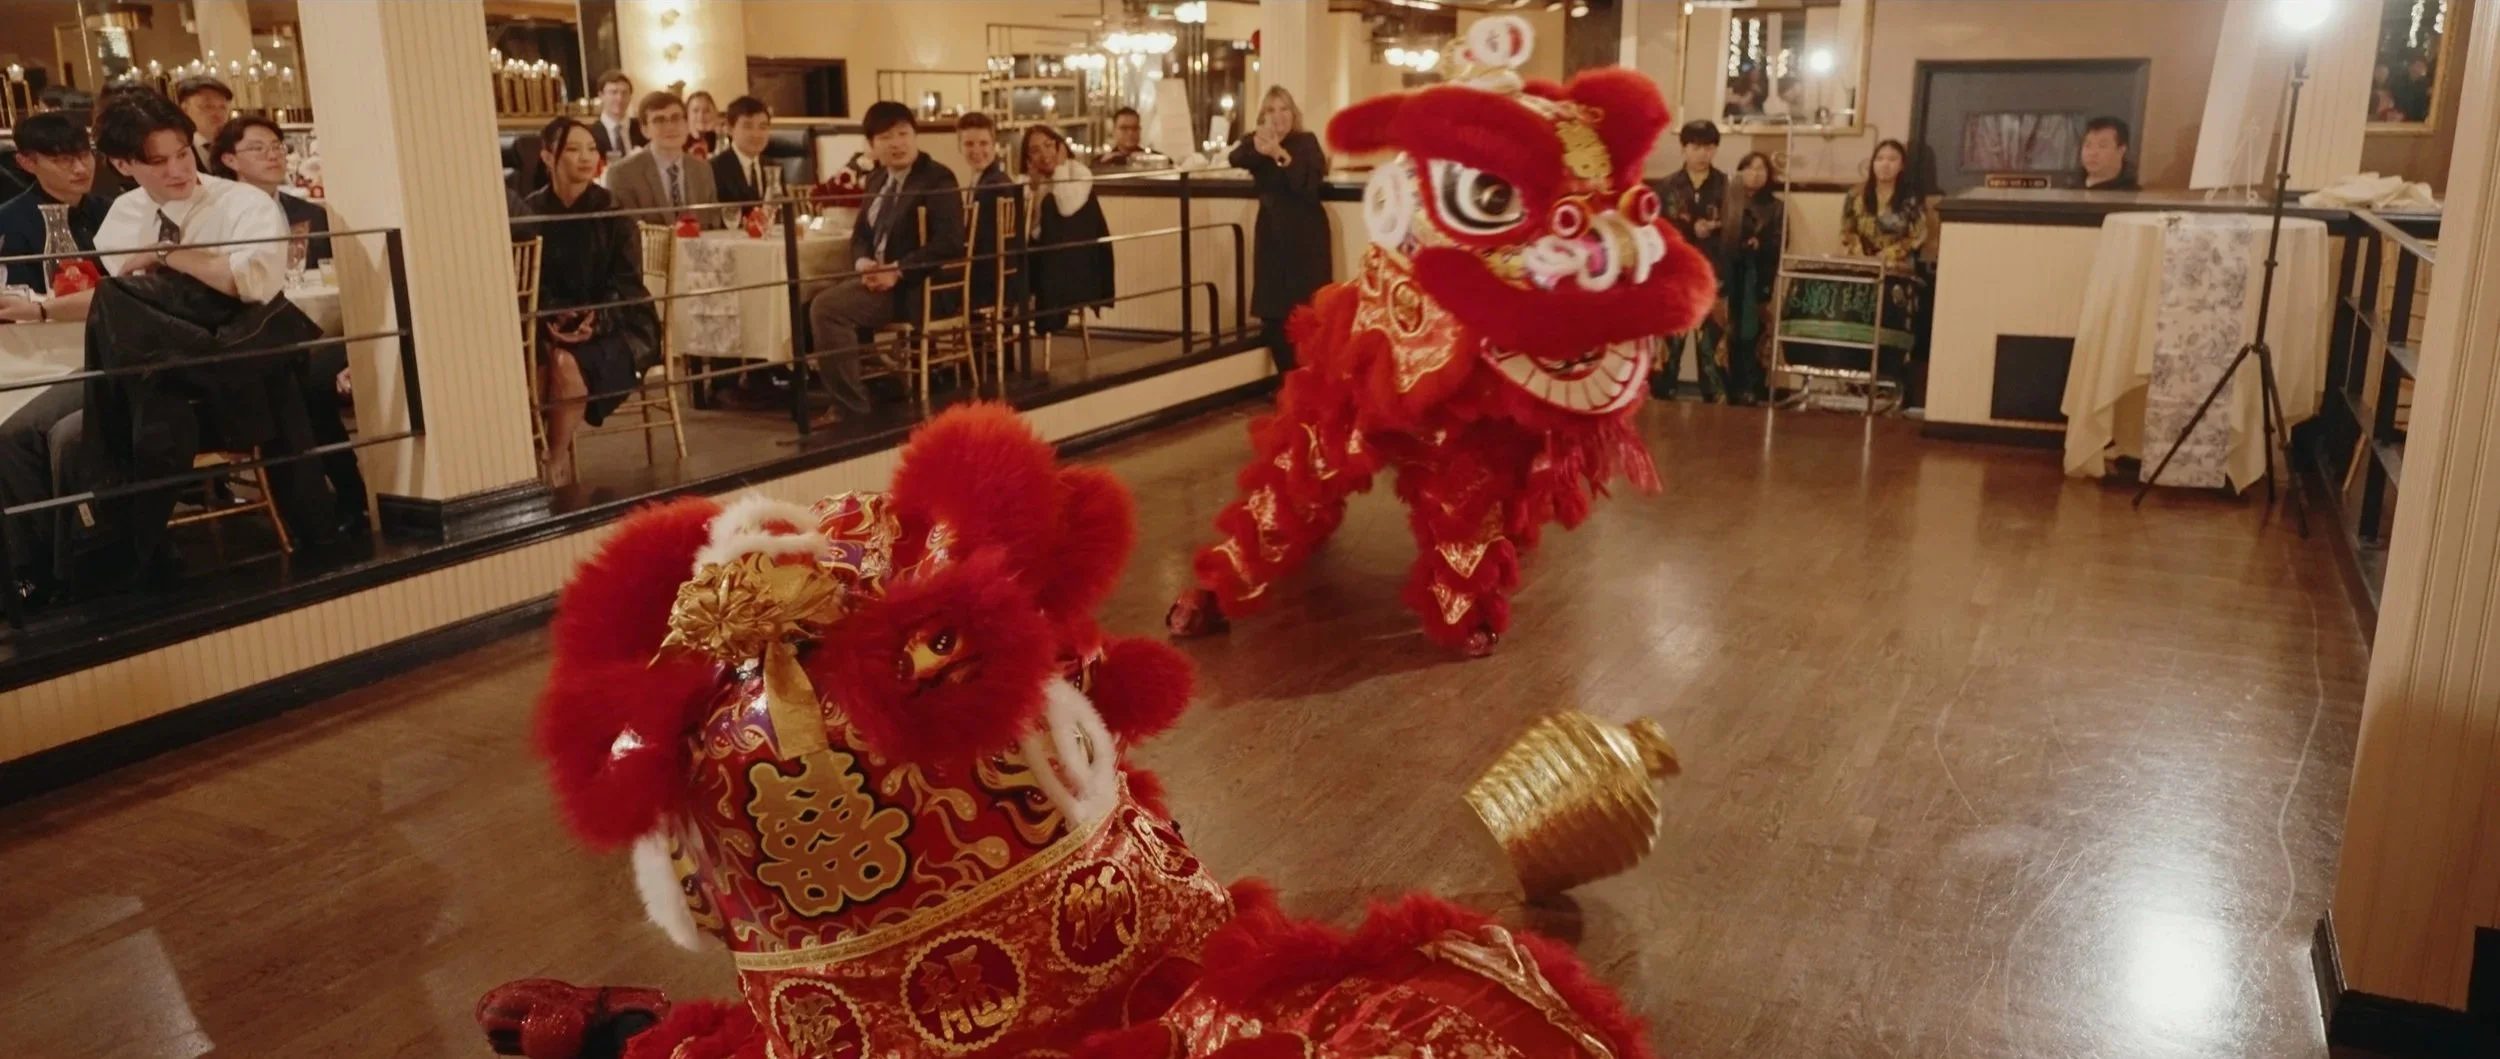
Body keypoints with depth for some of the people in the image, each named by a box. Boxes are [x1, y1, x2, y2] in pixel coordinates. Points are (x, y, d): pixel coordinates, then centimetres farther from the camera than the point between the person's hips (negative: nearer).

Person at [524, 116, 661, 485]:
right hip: (554, 325, 2)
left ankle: (557, 460, -16)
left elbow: (627, 282, -5)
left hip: (616, 325, -2)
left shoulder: (613, 210, -2)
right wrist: (552, 319, -18)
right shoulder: (532, 211, 3)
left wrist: (597, 320, -22)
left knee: (568, 362, -31)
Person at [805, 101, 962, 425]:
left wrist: (898, 271, -24)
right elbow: (861, 232, 18)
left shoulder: (938, 178, -9)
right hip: (879, 278, 8)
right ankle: (846, 400, 5)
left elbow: (948, 242, -20)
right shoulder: (877, 178, 16)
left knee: (828, 307, -22)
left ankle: (851, 406, -13)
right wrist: (863, 262, -7)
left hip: (916, 287, -8)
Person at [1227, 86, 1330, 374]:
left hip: (1306, 232, -3)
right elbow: (1235, 159, -17)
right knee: (1272, 311, 2)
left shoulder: (1307, 142, -1)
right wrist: (1256, 147, -38)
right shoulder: (1256, 141, 6)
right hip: (1272, 231, 3)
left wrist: (1281, 155, -31)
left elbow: (1310, 182, -19)